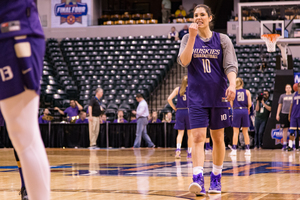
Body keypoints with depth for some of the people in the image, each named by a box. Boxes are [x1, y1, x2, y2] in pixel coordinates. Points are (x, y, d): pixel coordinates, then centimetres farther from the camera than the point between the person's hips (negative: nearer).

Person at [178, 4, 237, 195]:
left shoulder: (222, 39, 3)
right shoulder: (189, 38, 5)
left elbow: (230, 66, -4)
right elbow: (184, 61, -10)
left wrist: (232, 85, -22)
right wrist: (192, 36, -17)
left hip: (218, 96, 1)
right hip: (197, 97, -1)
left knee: (218, 139, 8)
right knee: (198, 138, -13)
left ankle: (216, 178, 22)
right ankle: (198, 179, -22)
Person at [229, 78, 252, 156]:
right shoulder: (247, 92, 4)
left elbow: (231, 104, 1)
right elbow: (249, 103, -1)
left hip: (236, 111, -1)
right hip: (244, 111, 1)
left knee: (236, 132, 2)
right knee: (245, 132, 8)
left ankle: (234, 150, -2)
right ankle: (248, 150, 7)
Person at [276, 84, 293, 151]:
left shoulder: (293, 96, 10)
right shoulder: (282, 96, 11)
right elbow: (279, 105, 12)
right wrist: (277, 114, 5)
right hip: (284, 114, 0)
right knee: (285, 129, 0)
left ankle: (292, 145, 2)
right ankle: (284, 145, 4)